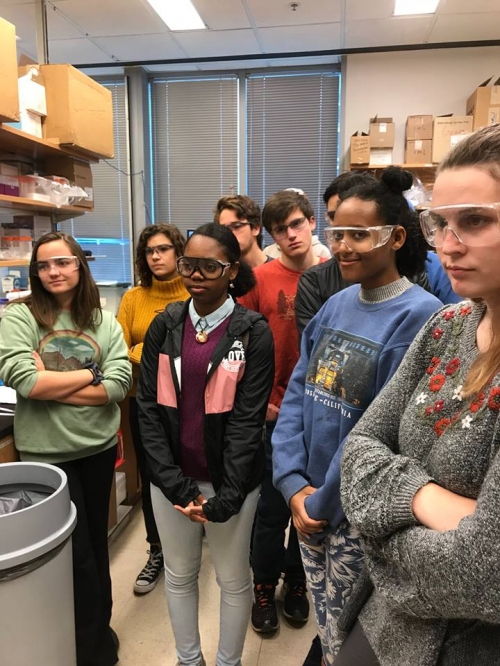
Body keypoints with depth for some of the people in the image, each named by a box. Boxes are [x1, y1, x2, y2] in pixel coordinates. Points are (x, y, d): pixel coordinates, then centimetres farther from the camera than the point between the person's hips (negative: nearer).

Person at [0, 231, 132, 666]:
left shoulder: (104, 321, -1)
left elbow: (119, 384, -12)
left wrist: (51, 384, -17)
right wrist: (90, 375, -13)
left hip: (99, 448, 3)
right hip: (47, 453, -3)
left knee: (96, 544, 20)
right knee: (76, 553, 10)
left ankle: (98, 628, 45)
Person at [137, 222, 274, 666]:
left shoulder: (253, 331, -10)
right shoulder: (165, 326, 0)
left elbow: (248, 419, -12)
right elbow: (149, 407, -3)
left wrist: (225, 497, -15)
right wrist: (174, 483, -11)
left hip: (229, 478, -3)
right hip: (171, 477, 3)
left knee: (233, 579, 15)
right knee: (179, 575, 20)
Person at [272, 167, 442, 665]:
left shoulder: (418, 315, -19)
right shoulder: (335, 305, 1)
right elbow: (296, 394, 0)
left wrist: (322, 501, -12)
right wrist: (294, 484, -9)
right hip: (308, 501, 5)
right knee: (325, 624, 26)